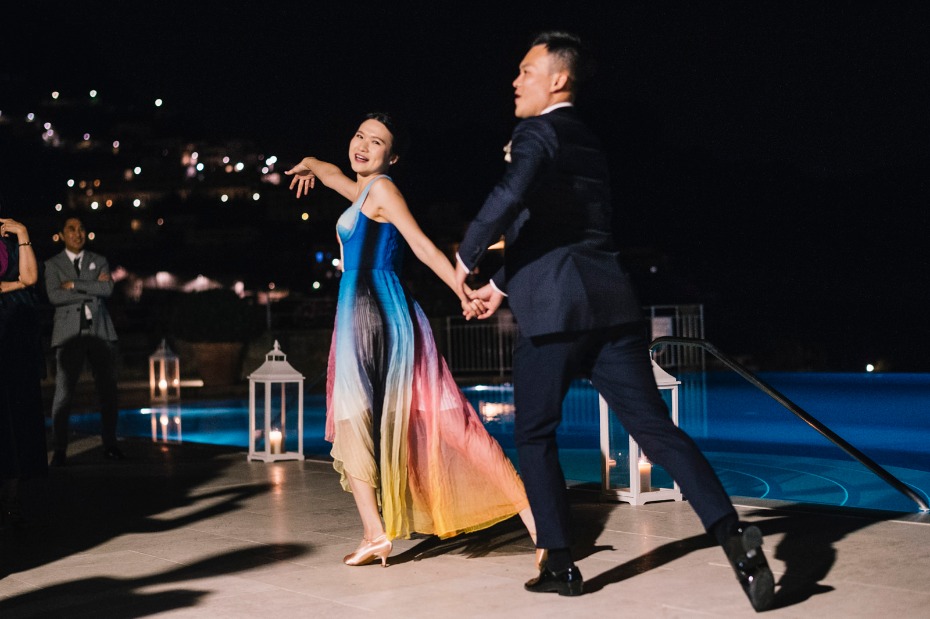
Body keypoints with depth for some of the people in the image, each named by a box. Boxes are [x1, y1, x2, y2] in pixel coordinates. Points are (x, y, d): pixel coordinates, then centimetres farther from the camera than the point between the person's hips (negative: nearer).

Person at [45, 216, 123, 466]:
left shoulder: (99, 262, 15)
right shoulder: (53, 264, 10)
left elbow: (107, 289, -3)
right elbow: (54, 296, -7)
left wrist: (74, 285, -7)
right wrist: (91, 289, -7)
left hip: (100, 332, 2)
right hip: (69, 333, -2)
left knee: (108, 391, 1)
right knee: (63, 393, -8)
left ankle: (110, 445, 9)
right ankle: (60, 450, -5)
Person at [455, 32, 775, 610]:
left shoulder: (538, 134, -3)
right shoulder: (589, 143, 23)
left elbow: (511, 195, -25)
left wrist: (468, 258, -9)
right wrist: (503, 283, 35)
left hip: (554, 311, -7)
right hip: (611, 306, 7)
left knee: (535, 435, 9)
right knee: (655, 427, 2)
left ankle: (561, 564, 9)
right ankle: (732, 532, -13)